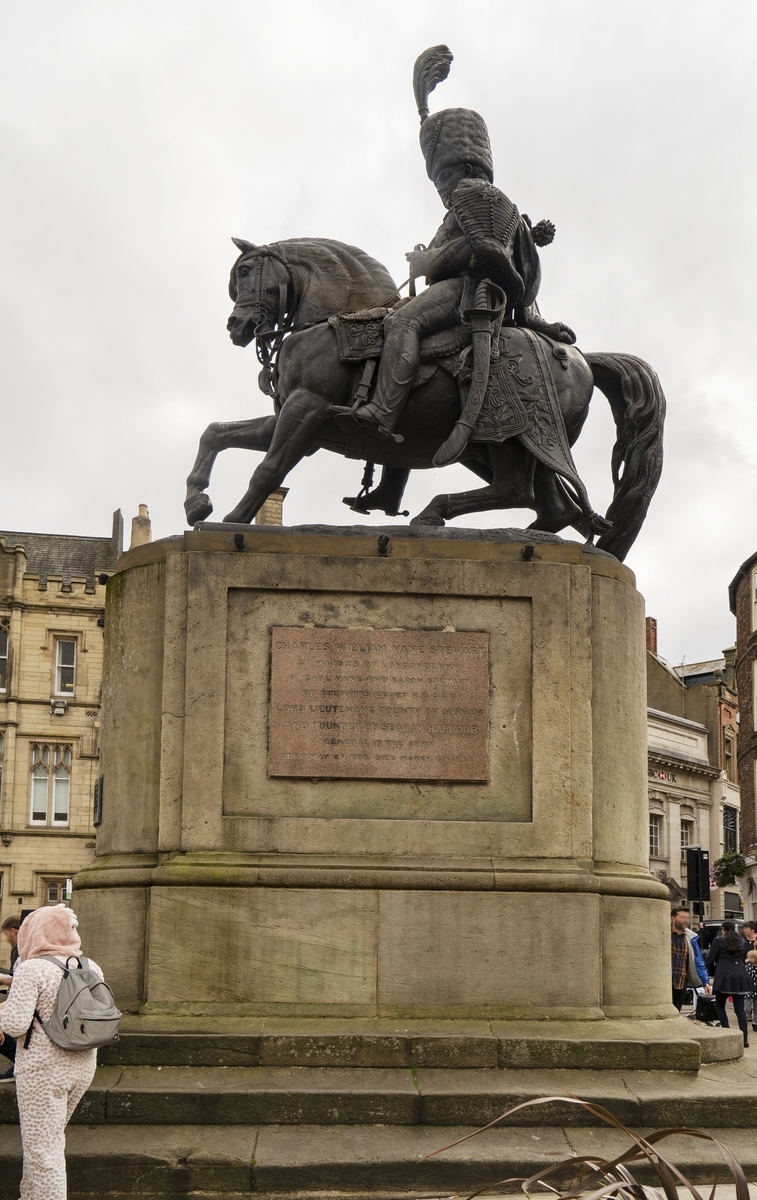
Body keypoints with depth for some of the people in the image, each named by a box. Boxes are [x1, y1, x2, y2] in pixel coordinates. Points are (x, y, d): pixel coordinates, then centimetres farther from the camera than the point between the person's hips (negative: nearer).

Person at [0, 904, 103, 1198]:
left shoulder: (32, 969, -16)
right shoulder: (91, 968, 4)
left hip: (42, 1070, -7)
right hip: (83, 1066, 7)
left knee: (43, 1148, 3)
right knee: (50, 1138, 24)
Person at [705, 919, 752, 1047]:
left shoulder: (719, 940, 0)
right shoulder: (743, 942, 14)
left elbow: (710, 960, 0)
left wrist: (714, 971, 18)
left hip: (724, 978, -4)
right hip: (741, 978, 4)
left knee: (719, 1005, 12)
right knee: (740, 1009, 4)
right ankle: (744, 1038, -5)